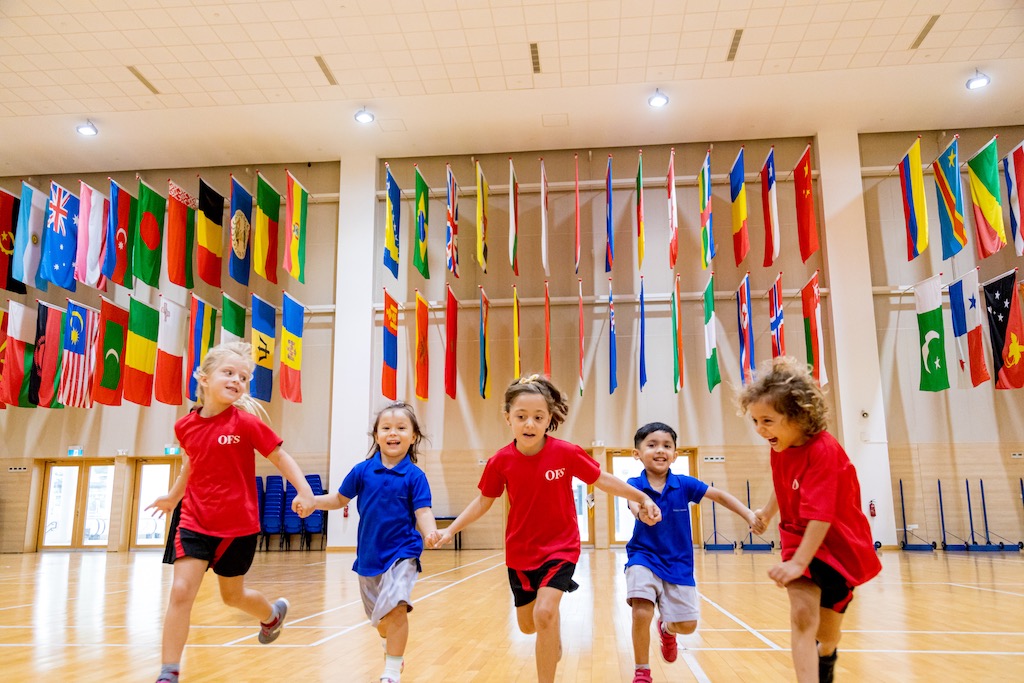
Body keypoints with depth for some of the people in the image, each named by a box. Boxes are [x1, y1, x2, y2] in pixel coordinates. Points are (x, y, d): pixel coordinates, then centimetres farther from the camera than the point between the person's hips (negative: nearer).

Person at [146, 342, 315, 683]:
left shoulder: (247, 422, -14)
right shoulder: (185, 426, -1)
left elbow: (280, 457, -9)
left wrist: (305, 491, -22)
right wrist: (173, 496, 31)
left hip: (238, 524, -2)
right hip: (194, 520, 3)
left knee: (232, 595, 15)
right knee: (181, 591, -10)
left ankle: (273, 614, 48)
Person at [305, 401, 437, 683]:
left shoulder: (415, 476, -10)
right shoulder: (363, 470, -3)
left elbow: (422, 513, -15)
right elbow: (340, 499, 9)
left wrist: (431, 532, -35)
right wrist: (310, 501, -4)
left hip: (401, 552, -4)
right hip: (369, 554, 4)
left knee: (396, 607, -23)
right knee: (379, 616, 21)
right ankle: (391, 649, 52)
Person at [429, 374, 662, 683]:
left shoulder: (566, 453, -19)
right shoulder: (501, 462, -14)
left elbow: (604, 480, -7)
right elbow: (483, 501, 0)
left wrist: (643, 498, -14)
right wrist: (450, 530, -7)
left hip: (560, 548, -3)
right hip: (520, 553, 3)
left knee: (544, 614, -22)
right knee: (527, 624, 17)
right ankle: (554, 637, 53)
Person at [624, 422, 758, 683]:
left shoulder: (683, 483, -8)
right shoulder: (635, 484, -14)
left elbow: (720, 495, 1)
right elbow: (635, 503, -36)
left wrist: (749, 516, -11)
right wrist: (642, 510, -61)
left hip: (678, 563, 2)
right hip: (644, 557, -2)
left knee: (686, 625, 1)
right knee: (641, 613, -21)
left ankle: (667, 628, 41)